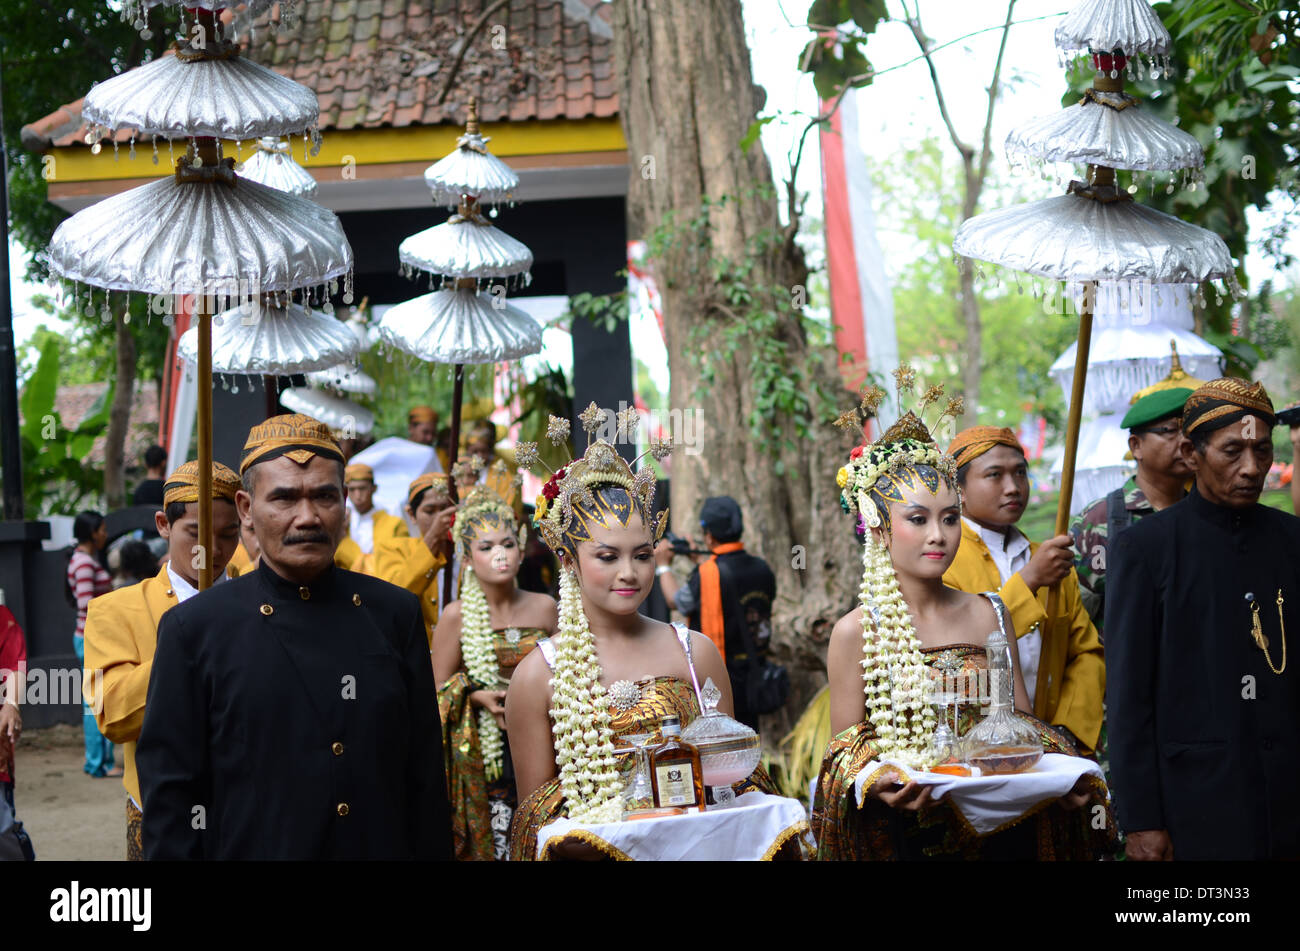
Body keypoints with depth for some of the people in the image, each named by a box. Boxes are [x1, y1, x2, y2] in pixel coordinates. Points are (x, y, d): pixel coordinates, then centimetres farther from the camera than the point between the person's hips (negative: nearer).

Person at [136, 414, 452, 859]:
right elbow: (169, 794, -6)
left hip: (384, 846, 2)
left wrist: (435, 852, -2)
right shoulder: (193, 628, -7)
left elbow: (425, 779, 3)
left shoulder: (395, 615, 1)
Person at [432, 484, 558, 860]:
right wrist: (477, 696, -14)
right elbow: (439, 690, 2)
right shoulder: (457, 616, -3)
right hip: (481, 755, -2)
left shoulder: (544, 608, 4)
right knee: (488, 844, -4)